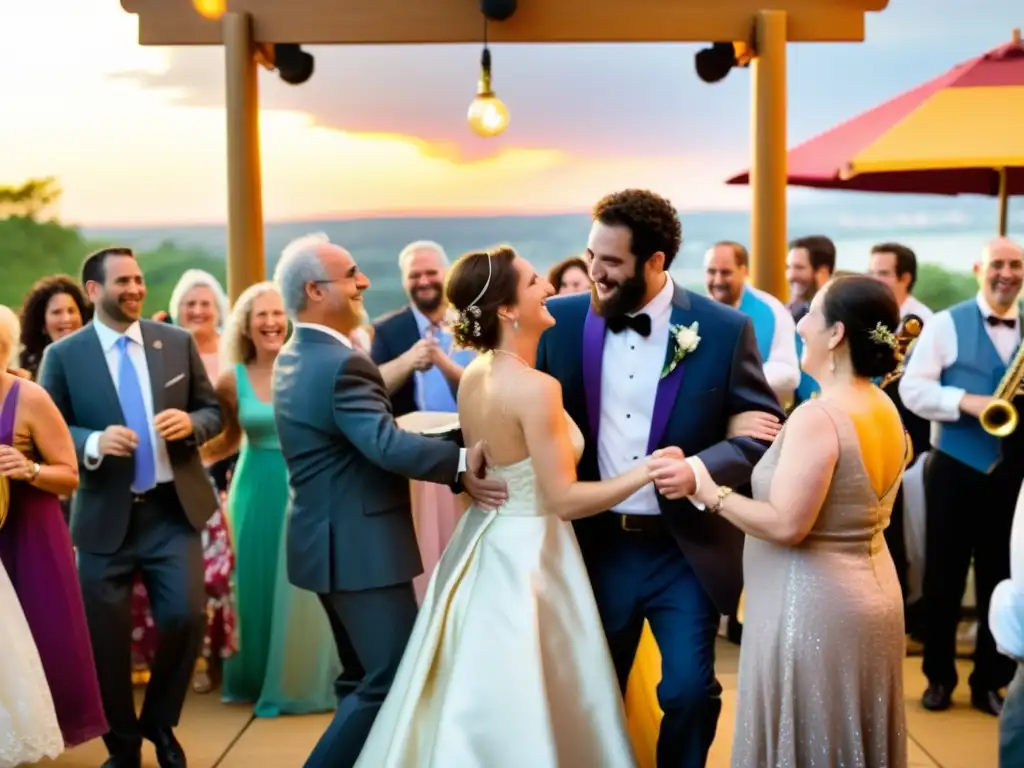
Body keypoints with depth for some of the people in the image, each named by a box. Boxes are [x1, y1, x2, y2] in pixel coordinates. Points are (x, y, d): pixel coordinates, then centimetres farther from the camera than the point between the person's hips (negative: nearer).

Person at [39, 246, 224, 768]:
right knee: (106, 638, 5)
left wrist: (191, 423, -13)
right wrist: (94, 443, -21)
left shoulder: (177, 342, 5)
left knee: (186, 618, -5)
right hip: (105, 517, -1)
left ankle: (159, 722, 24)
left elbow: (212, 411, 9)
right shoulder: (63, 355, -2)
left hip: (173, 509, 1)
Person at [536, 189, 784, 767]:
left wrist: (701, 468, -23)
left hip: (686, 550, -2)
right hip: (598, 544, 2)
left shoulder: (724, 329, -9)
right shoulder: (564, 321, -3)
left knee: (690, 691, 2)